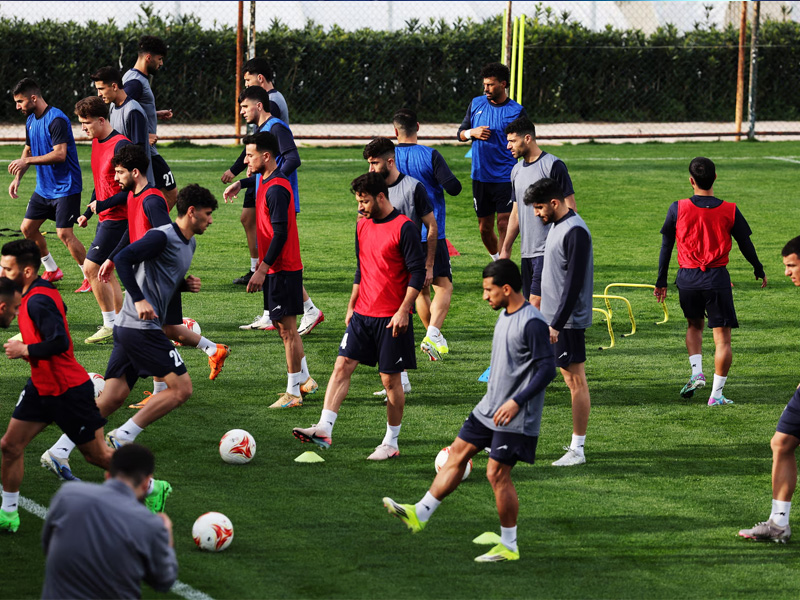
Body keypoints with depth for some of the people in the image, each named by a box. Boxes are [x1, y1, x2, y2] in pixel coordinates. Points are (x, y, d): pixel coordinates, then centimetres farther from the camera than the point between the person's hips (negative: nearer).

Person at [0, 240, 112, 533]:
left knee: (97, 454, 4)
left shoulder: (38, 301, -26)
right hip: (42, 387, 10)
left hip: (68, 392, -10)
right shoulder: (35, 295, 4)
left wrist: (25, 350, -21)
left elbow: (59, 343, -34)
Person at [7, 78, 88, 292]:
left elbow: (59, 154, -27)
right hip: (44, 188, 9)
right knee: (27, 228, 9)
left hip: (65, 187, -9)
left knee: (64, 233, -12)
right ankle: (52, 271, 24)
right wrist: (17, 177, 9)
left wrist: (27, 161, -26)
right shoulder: (31, 120, 8)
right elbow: (28, 150, 20)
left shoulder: (56, 119, -20)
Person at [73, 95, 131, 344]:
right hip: (106, 218, 10)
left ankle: (111, 326, -6)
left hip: (118, 218, -10)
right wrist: (88, 213, 21)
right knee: (104, 271, 12)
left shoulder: (120, 145, -17)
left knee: (91, 268, -12)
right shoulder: (97, 143, 12)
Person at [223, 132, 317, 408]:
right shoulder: (267, 182, 11)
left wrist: (262, 269, -22)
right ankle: (305, 380, 28)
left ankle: (293, 393, 1)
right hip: (276, 269, 10)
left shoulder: (276, 189, -20)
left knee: (287, 328, -4)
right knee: (284, 327, 17)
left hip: (282, 270, -10)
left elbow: (280, 234, -22)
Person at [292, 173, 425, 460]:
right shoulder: (363, 225, 11)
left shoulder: (404, 228, -12)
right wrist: (351, 306, 18)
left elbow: (418, 272, -13)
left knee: (390, 379, 1)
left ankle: (391, 443, 12)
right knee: (342, 365, -5)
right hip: (362, 314, 7)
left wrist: (403, 310, -18)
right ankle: (324, 429, -10)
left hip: (392, 318, -7)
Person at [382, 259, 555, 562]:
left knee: (497, 474, -6)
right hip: (488, 409, 9)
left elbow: (547, 368, -21)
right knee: (457, 455, 9)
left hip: (514, 419, -9)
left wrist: (516, 401, -25)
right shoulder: (505, 315, 10)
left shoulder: (532, 323, -20)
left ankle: (509, 546, 6)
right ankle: (420, 514, 15)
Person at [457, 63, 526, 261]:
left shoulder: (517, 111, -4)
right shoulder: (476, 104, 7)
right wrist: (472, 133, -8)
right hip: (480, 177, 4)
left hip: (506, 178, -4)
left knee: (504, 225, -10)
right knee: (485, 228, 10)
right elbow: (460, 134, 15)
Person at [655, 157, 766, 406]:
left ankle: (696, 373, 9)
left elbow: (666, 246, 2)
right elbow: (745, 244, 6)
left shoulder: (678, 209, -5)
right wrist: (759, 270, 23)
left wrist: (661, 281, 12)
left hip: (687, 279, 2)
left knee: (695, 325, 27)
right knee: (722, 339, 3)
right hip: (717, 279, -2)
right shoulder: (729, 211, -5)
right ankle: (716, 393, -2)